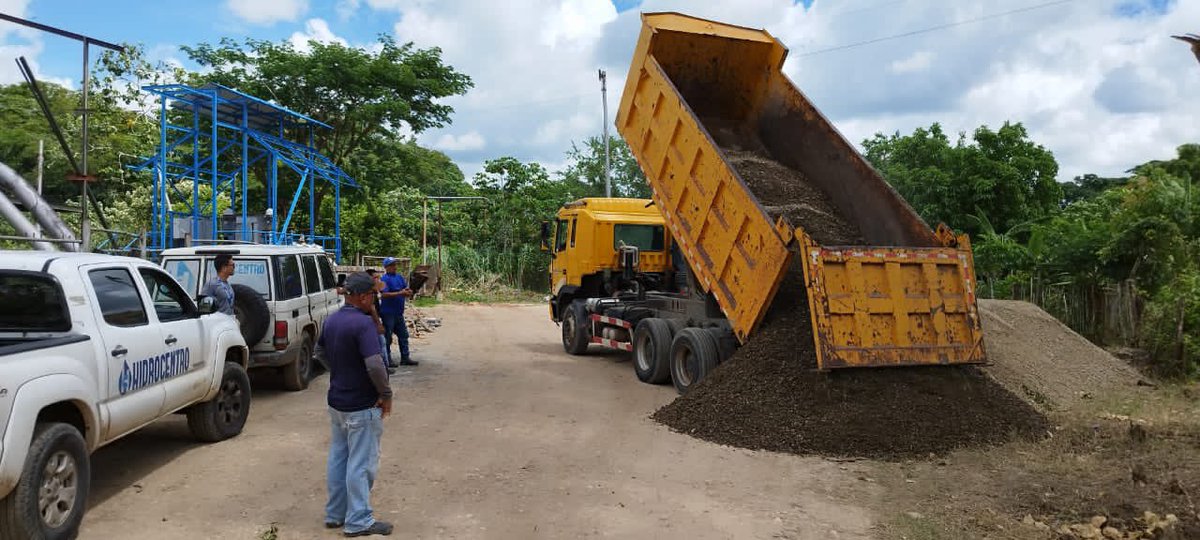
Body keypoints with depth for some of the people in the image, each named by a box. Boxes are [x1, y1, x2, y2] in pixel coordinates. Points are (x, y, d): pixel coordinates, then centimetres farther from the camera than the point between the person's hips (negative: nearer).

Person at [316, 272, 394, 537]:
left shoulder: (331, 320, 4)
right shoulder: (363, 323, -23)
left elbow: (320, 351, 20)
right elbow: (375, 365, -29)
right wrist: (386, 394, -15)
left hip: (336, 401, 9)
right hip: (362, 406, -9)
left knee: (338, 458, 17)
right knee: (361, 464, 2)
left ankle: (335, 514, 28)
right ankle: (358, 521, 10)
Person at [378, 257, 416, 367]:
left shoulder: (400, 277, 11)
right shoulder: (385, 279, -12)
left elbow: (406, 289, 12)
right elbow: (384, 294, -23)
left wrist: (408, 292, -12)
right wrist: (400, 293, -28)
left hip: (399, 312, 8)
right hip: (388, 312, -8)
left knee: (403, 335, 12)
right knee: (387, 337, 1)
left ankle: (405, 358, 19)